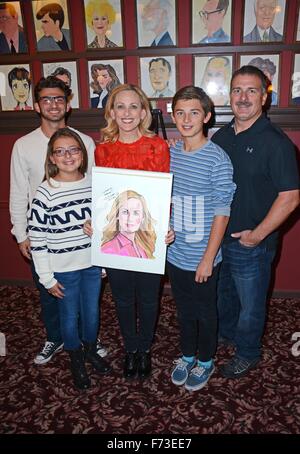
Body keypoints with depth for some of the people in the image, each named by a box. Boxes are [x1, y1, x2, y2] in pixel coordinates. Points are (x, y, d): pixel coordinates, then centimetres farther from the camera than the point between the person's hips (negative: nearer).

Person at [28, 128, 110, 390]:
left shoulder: (94, 184, -3)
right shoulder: (45, 193, -14)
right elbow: (37, 239, -11)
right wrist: (47, 278, -9)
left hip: (93, 263, 3)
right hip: (64, 269, -3)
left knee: (92, 311, 19)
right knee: (70, 315, 14)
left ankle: (91, 351, 46)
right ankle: (76, 361, 39)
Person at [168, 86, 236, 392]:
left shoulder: (217, 159, -16)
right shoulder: (169, 153, 0)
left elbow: (222, 212, -15)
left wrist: (208, 258, -15)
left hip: (202, 257, -5)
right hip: (175, 253, 5)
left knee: (205, 312, 15)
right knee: (183, 309, 22)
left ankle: (205, 361, 39)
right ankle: (187, 355, 44)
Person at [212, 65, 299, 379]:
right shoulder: (221, 136, 3)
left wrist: (257, 234, -18)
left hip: (252, 244, -6)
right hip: (218, 237, 6)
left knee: (250, 304, 14)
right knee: (223, 293, 26)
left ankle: (247, 354, 37)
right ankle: (225, 333, 51)